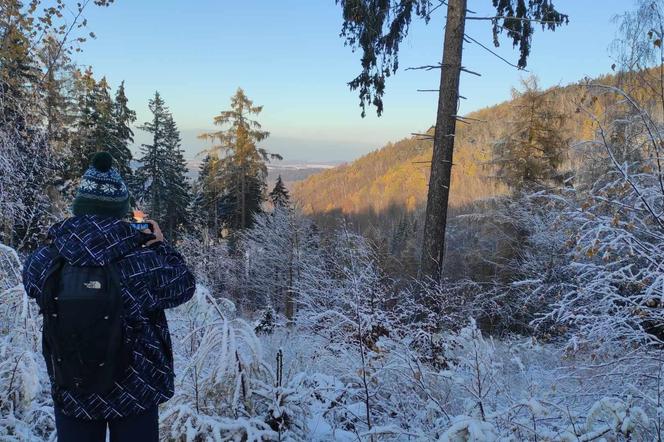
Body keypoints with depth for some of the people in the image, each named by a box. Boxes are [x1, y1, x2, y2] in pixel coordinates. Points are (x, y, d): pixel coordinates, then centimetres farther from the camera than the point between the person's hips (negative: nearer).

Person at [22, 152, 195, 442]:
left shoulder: (44, 262, -16)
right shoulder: (143, 260, -24)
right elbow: (184, 286, -8)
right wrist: (159, 246, 2)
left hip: (70, 394, 2)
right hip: (135, 394, -2)